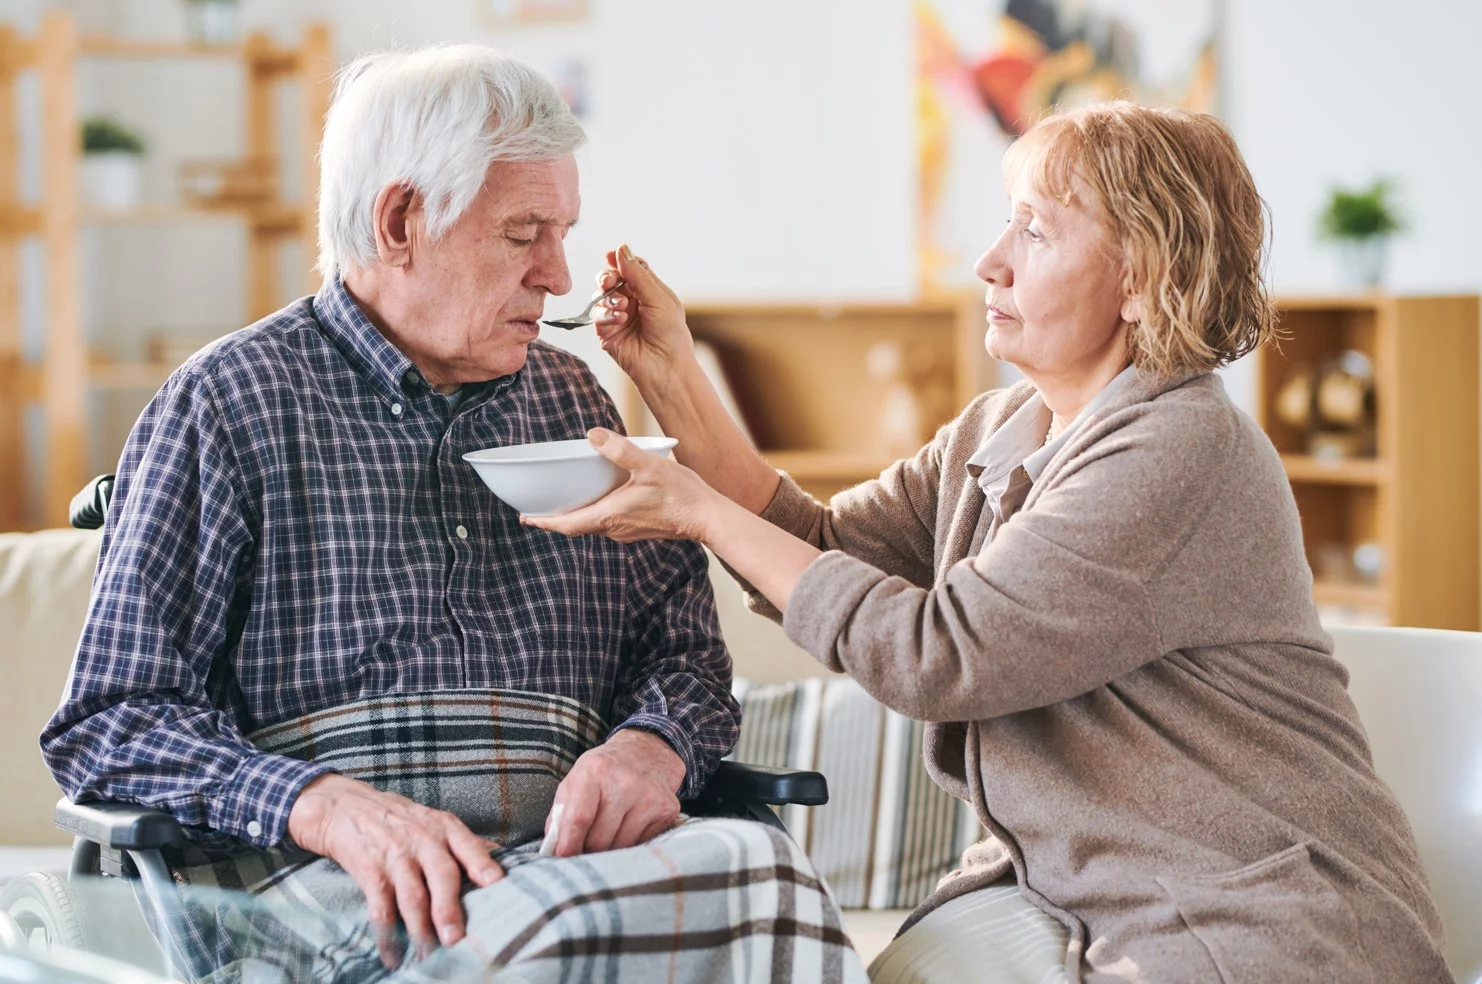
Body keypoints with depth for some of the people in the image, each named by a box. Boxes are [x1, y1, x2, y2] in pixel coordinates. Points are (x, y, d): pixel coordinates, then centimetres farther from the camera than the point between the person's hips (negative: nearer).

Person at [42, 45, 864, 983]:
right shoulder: (230, 403, 6)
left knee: (759, 864, -31)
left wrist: (653, 748, -3)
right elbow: (112, 719, 1)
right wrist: (328, 807, -18)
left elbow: (681, 644, 23)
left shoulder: (572, 403, 22)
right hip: (310, 877, -4)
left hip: (568, 858, 5)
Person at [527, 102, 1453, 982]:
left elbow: (936, 655, -22)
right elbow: (819, 557, 6)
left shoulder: (1186, 451, -20)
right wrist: (672, 374, 0)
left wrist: (704, 514, -15)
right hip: (1059, 892, 7)